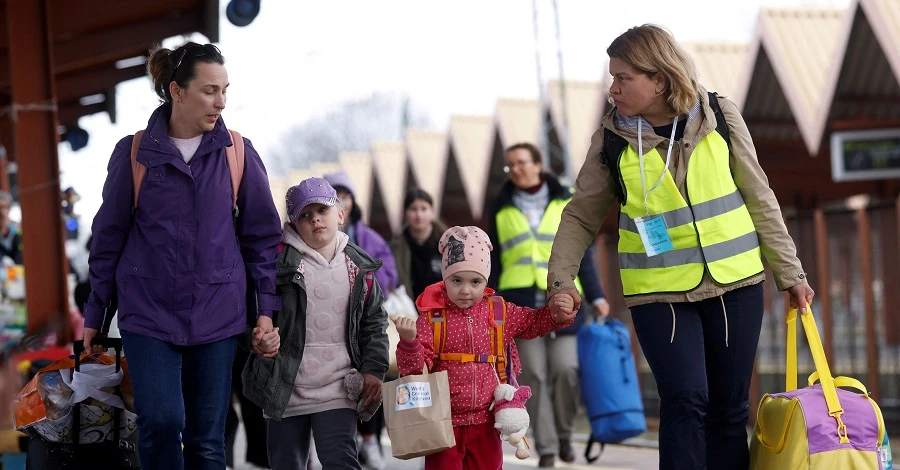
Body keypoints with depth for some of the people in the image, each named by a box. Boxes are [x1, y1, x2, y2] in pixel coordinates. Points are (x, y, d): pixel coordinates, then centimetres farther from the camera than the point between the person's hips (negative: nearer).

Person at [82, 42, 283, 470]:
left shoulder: (238, 153, 2)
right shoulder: (134, 153, 0)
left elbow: (262, 235, 8)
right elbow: (108, 238, 6)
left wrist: (266, 307, 2)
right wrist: (94, 315, 8)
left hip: (217, 315, 1)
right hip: (149, 312, -1)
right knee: (161, 422, -16)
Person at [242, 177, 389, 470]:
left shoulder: (360, 268, 5)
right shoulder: (281, 262, -5)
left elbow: (374, 322, 12)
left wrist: (373, 369, 3)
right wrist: (258, 338, -25)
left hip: (337, 389, 0)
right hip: (285, 388, 0)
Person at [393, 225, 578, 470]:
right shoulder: (432, 317, -8)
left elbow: (535, 322, 19)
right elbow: (415, 366, -11)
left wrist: (557, 312, 0)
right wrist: (409, 341, -31)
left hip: (485, 422, 3)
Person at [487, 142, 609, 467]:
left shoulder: (566, 202, 10)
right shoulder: (502, 209, 13)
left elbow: (582, 254, 10)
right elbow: (494, 261, 15)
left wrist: (596, 296, 3)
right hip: (520, 301, 1)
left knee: (566, 369, -12)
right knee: (534, 376, -4)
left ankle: (564, 434, 10)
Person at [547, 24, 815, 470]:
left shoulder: (720, 117, -3)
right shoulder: (611, 139, -4)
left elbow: (759, 199, 4)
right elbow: (581, 216, 5)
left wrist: (789, 272, 5)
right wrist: (561, 276, -8)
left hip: (734, 283, 1)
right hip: (659, 292, -1)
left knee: (729, 408, 5)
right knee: (686, 400, -15)